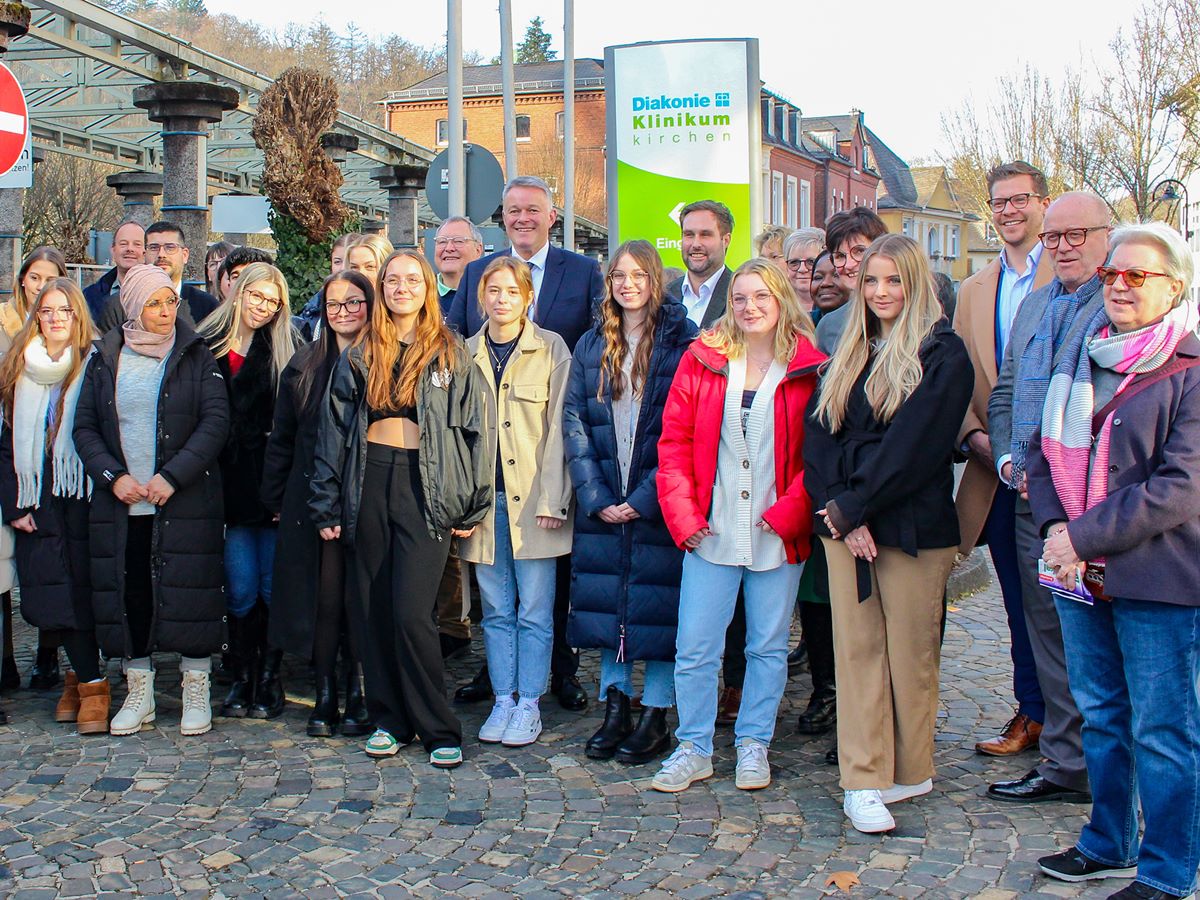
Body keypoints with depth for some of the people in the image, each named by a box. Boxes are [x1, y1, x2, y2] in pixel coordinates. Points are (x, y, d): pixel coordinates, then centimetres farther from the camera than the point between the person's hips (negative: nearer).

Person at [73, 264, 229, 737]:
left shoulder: (196, 356, 1)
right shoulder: (106, 359, 8)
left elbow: (216, 421, -8)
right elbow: (85, 427, 6)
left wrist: (172, 476, -16)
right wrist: (113, 476, -9)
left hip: (186, 502, -2)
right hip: (121, 503, 2)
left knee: (191, 593, -1)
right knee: (129, 593, 5)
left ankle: (196, 693, 11)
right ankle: (139, 694, 17)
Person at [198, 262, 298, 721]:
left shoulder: (284, 353, 5)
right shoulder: (206, 348, 6)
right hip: (230, 487, 1)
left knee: (272, 588, 2)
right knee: (241, 591, 3)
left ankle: (269, 679, 14)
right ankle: (242, 679, 16)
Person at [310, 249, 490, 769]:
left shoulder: (451, 355, 6)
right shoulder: (359, 358, 12)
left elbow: (471, 428, 5)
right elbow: (333, 430, 12)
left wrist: (471, 507, 0)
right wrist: (327, 506, 6)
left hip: (425, 487, -3)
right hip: (369, 483, 3)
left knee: (411, 613, -11)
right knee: (370, 610, 5)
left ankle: (438, 730, 2)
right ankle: (388, 720, 19)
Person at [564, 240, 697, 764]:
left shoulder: (682, 344, -4)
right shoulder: (591, 347, 10)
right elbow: (574, 421, 5)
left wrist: (645, 498, -14)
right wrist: (595, 496, -6)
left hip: (658, 501, -4)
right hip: (602, 503, 4)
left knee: (659, 605, 0)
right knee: (606, 601, 7)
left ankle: (655, 718, 11)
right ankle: (615, 710, 19)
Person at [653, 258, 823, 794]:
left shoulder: (810, 370, -1)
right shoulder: (701, 361, 3)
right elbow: (674, 442, 3)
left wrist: (788, 513, -10)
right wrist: (683, 515, -5)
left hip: (778, 535, -1)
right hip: (711, 533, 1)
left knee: (769, 647, 11)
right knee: (694, 648, 2)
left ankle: (753, 745, 26)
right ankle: (694, 749, 17)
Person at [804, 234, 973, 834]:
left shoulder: (942, 355, -4)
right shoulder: (848, 355, 15)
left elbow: (912, 445, -12)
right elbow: (819, 433, 6)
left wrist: (851, 507, -12)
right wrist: (840, 512, -8)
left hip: (912, 527, -5)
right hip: (845, 523, 5)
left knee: (909, 651, 3)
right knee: (856, 648, 2)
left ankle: (909, 772, 18)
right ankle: (864, 781, 5)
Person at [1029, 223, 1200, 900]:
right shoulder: (1080, 356, 10)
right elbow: (1044, 447, 12)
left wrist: (1084, 537, -17)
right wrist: (1054, 525, -6)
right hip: (1082, 574, 7)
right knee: (1101, 717, 18)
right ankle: (1109, 845, 34)